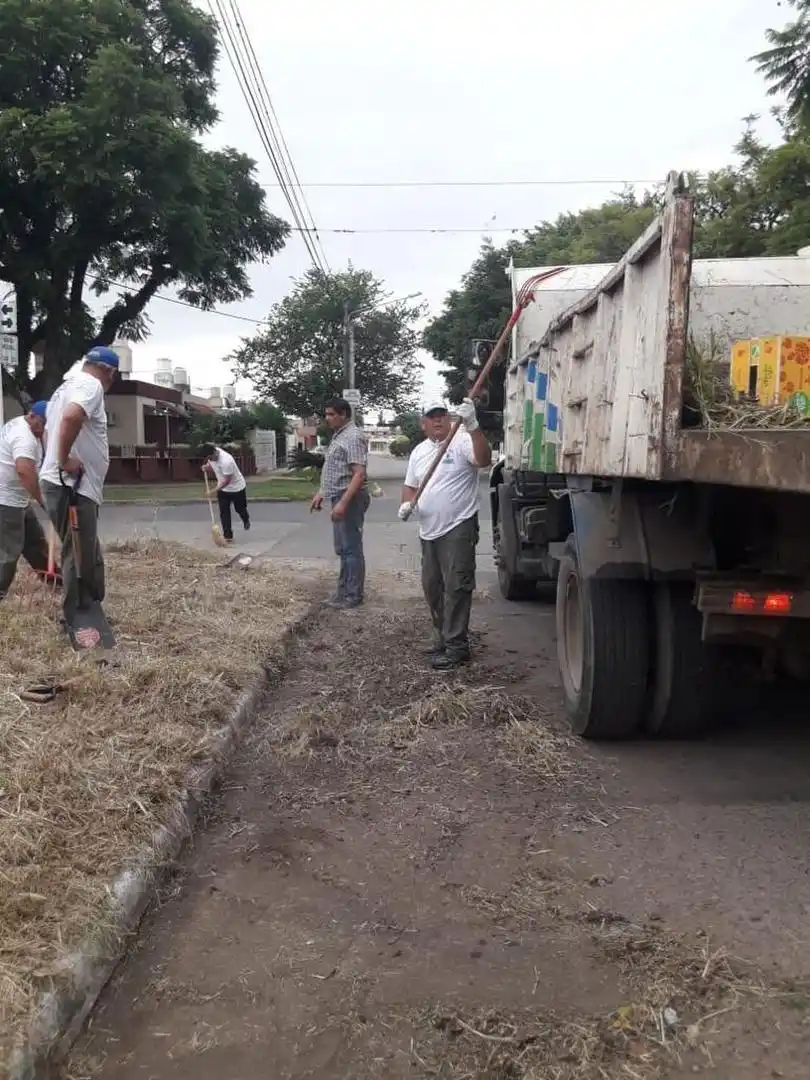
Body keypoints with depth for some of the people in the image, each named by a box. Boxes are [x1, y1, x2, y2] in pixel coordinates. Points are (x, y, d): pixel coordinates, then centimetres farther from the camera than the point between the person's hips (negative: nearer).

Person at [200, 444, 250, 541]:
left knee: (240, 509, 15)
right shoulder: (212, 455, -11)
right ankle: (228, 535, 0)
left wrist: (215, 490, -35)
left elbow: (227, 480, -32)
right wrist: (206, 467, -11)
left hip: (237, 487, -6)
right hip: (222, 488, 6)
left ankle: (246, 521, 49)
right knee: (224, 512, -2)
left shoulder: (225, 461, -37)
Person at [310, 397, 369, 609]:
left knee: (351, 548, -3)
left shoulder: (352, 437, -16)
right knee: (343, 548, 15)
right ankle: (345, 591, 24)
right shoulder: (339, 435, 16)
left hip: (349, 499, -10)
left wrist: (343, 503, -28)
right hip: (340, 498, 10)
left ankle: (354, 595, 4)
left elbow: (359, 474, -23)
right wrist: (322, 493, 21)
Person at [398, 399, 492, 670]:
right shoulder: (418, 451, 15)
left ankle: (456, 646, -1)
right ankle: (443, 637, 30)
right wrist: (406, 503, 0)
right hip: (429, 530, 8)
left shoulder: (462, 441, -9)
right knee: (432, 587, 16)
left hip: (458, 528, -8)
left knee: (456, 587, -7)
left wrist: (472, 426, -40)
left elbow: (484, 459, -28)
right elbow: (410, 485, 22)